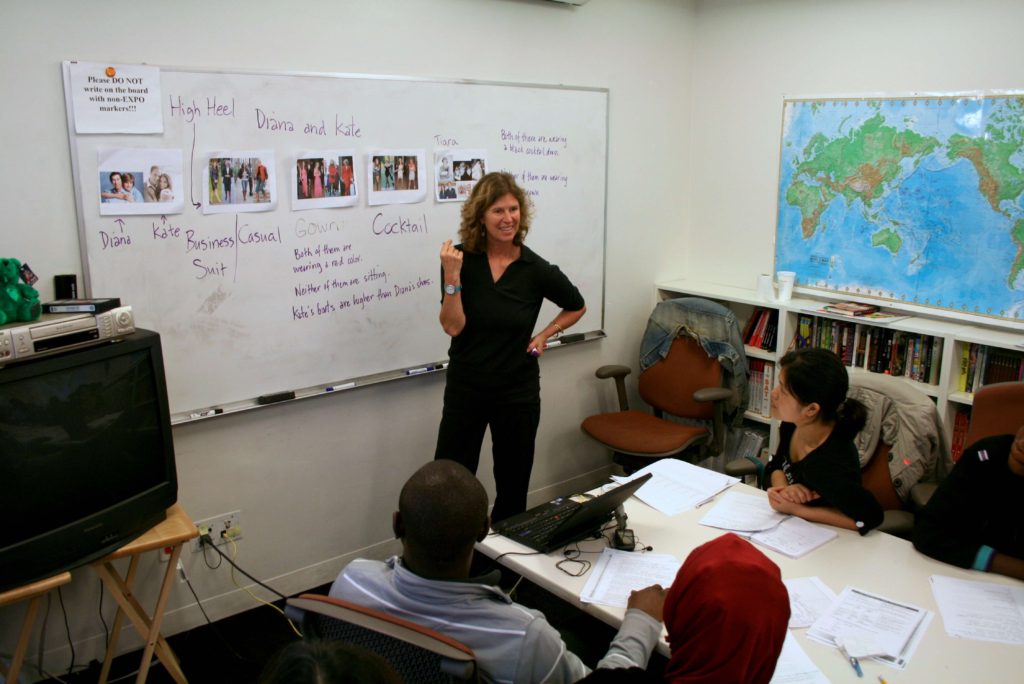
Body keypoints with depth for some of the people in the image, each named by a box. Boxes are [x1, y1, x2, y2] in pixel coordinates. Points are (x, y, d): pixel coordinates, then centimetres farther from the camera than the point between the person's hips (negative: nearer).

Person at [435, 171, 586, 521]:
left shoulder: (535, 269, -7)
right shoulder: (461, 259, -7)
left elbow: (577, 306, 10)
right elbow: (453, 326, -15)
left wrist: (544, 335, -1)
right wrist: (451, 276, -24)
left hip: (517, 391, 0)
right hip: (465, 388, 0)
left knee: (513, 486, 13)